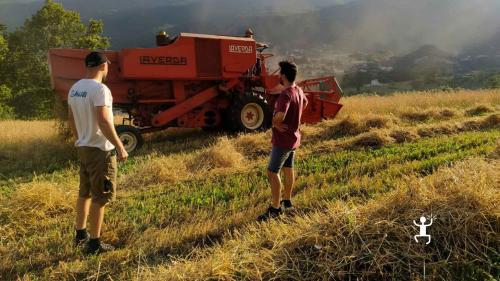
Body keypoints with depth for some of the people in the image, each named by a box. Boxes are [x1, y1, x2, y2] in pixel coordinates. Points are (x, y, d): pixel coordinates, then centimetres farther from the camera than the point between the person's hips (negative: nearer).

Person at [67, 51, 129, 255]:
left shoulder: (74, 89, 8)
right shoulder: (100, 89, -19)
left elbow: (71, 119, 14)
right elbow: (104, 122, -26)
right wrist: (120, 147, -20)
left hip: (83, 148, 9)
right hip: (100, 150, -9)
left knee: (85, 192, 21)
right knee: (100, 197, 1)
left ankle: (80, 234, 33)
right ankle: (94, 243, 9)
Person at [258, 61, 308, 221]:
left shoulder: (286, 95, -26)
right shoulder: (299, 91, 4)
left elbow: (279, 117, -40)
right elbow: (305, 103, 27)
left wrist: (275, 123, -18)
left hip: (283, 139, -10)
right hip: (294, 137, 10)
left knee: (272, 172, -3)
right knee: (288, 168, 20)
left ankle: (275, 208, 3)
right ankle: (287, 200, 34)